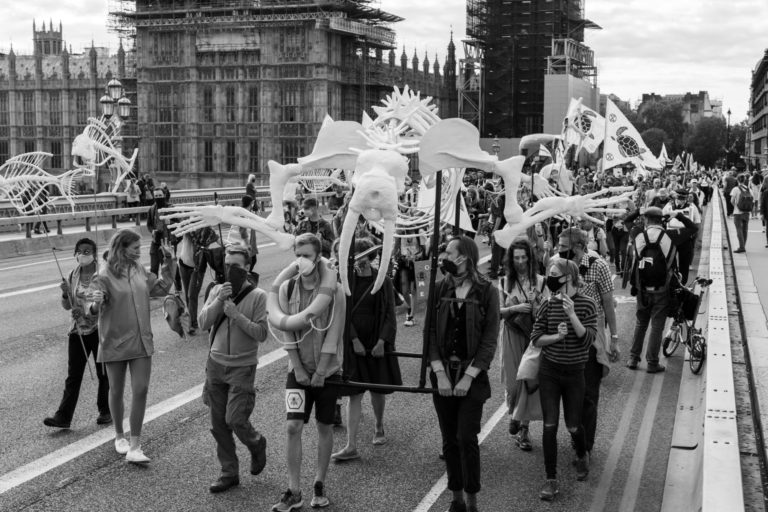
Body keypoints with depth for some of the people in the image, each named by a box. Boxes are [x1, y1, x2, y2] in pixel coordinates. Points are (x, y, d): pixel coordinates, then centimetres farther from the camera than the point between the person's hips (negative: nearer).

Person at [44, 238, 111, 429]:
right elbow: (67, 306, 10)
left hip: (99, 330, -4)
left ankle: (105, 411, 23)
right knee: (73, 375, 2)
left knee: (103, 373, 8)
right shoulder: (73, 275, 5)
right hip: (78, 330, 4)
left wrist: (85, 312, -25)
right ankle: (63, 416, 2)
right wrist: (65, 293, -11)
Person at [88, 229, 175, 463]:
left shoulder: (139, 270, 4)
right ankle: (119, 437, 35)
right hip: (115, 343, -4)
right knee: (117, 391, 12)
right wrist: (96, 303, -40)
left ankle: (134, 447, -1)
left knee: (141, 390, -5)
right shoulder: (105, 276, -13)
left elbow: (161, 288, 18)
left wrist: (169, 262, 10)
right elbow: (94, 310, -17)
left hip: (141, 341, 4)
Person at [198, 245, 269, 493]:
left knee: (235, 420, -10)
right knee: (218, 424, 8)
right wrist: (219, 301, -18)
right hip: (216, 364, 4)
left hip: (242, 368, -4)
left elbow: (261, 333, -14)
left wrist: (236, 314, -21)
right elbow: (203, 322, -5)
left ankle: (256, 444, 23)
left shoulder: (258, 296, -8)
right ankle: (229, 473, 22)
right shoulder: (217, 291, 5)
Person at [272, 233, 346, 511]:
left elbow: (333, 334, -12)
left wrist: (320, 371, -13)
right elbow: (287, 332, -3)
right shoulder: (287, 289, -3)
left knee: (324, 427, 8)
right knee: (293, 427, -6)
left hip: (327, 369, -1)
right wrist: (298, 369, -8)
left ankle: (319, 485, 22)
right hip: (298, 368, 2)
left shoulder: (333, 291, -11)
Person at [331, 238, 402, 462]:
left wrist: (382, 341, -12)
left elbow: (390, 315, -2)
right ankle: (351, 446, -3)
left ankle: (379, 427, 40)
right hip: (353, 343, 0)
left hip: (377, 344, 0)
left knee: (378, 390, 12)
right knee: (354, 394, -3)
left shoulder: (383, 282, -1)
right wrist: (355, 341, -13)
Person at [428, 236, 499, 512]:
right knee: (449, 440, 7)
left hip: (472, 374, -3)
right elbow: (430, 333, 0)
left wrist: (468, 377, -14)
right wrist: (440, 373, -10)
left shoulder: (487, 292, -6)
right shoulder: (439, 289, 2)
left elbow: (489, 339, -8)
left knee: (466, 438, -7)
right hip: (442, 372, 3)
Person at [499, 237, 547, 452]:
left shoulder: (540, 281, 1)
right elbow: (498, 311, 1)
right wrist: (515, 308, -16)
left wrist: (536, 306, -17)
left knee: (530, 380, 0)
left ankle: (523, 428, 13)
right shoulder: (505, 282, 1)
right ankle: (514, 415, 27)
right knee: (514, 381, -2)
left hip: (534, 335, 0)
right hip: (512, 335, 0)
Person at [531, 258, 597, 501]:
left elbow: (588, 340, -18)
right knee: (549, 425, -1)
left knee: (573, 425, 10)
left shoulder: (587, 305, -9)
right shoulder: (548, 305, -4)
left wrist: (572, 314, -29)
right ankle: (551, 479, 9)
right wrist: (556, 336, -20)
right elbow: (536, 339, -2)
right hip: (548, 371, 1)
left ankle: (582, 456, 43)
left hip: (574, 373, -1)